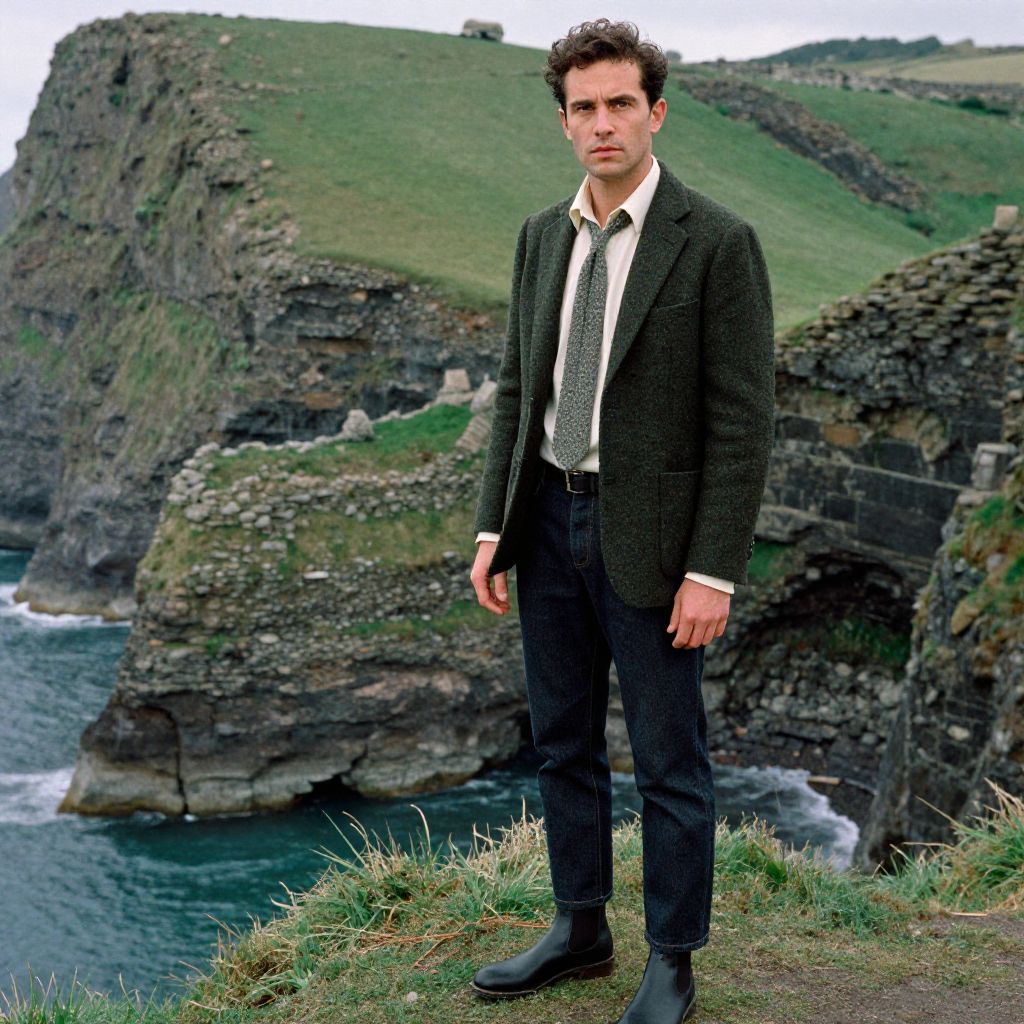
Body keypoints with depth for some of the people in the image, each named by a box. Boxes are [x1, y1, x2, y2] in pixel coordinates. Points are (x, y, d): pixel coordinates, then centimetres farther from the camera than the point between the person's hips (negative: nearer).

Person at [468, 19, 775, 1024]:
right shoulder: (542, 236, 7)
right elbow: (517, 390, 11)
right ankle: (579, 931, 34)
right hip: (550, 521, 6)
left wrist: (714, 572, -17)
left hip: (648, 536, -6)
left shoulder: (718, 241, -12)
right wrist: (493, 527, 5)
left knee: (668, 763, 6)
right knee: (564, 744, 17)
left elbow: (744, 419, -14)